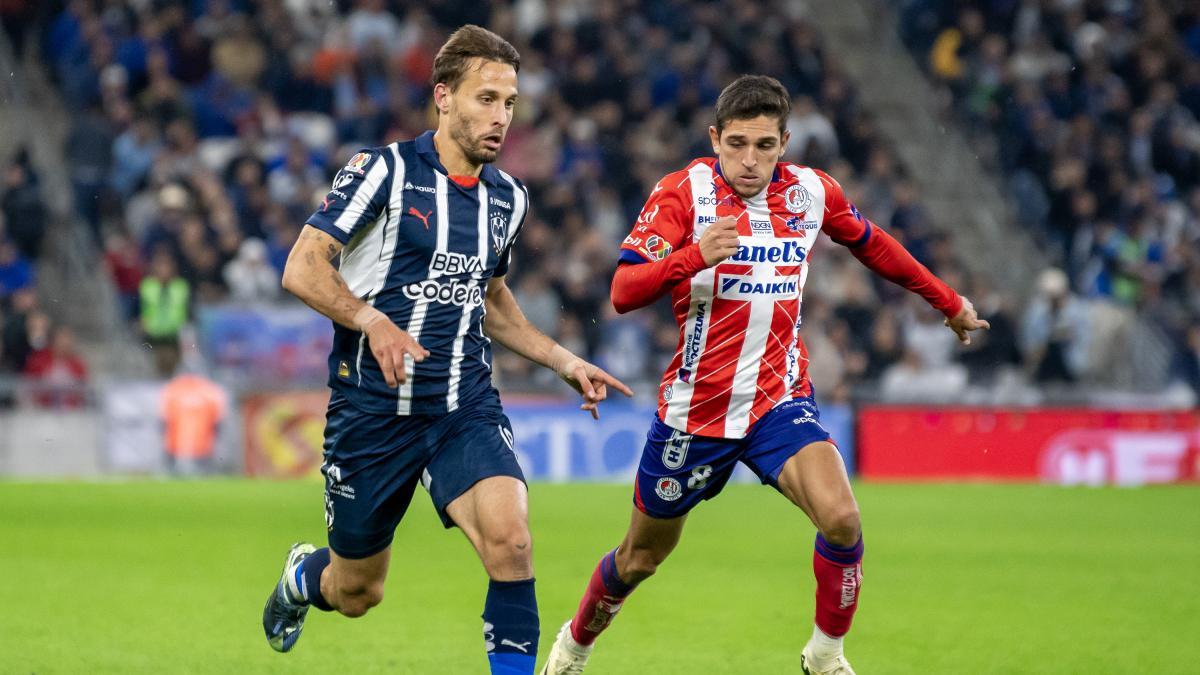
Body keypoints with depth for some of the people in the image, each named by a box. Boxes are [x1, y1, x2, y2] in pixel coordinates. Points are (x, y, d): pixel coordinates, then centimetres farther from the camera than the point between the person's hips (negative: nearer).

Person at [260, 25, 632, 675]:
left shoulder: (508, 198, 9)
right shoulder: (385, 170, -10)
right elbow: (302, 269, -14)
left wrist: (566, 363, 17)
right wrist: (373, 320, -29)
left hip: (466, 407, 4)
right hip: (373, 407, -3)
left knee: (509, 537, -25)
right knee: (357, 592, 10)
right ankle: (302, 576, 47)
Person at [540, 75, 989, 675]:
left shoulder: (812, 192, -2)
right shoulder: (683, 191, -12)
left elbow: (870, 244, 20)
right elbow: (623, 293, -21)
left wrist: (948, 301, 28)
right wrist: (693, 256, -37)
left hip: (781, 400, 2)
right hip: (696, 406, -1)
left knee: (841, 517, -25)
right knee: (642, 556, 13)